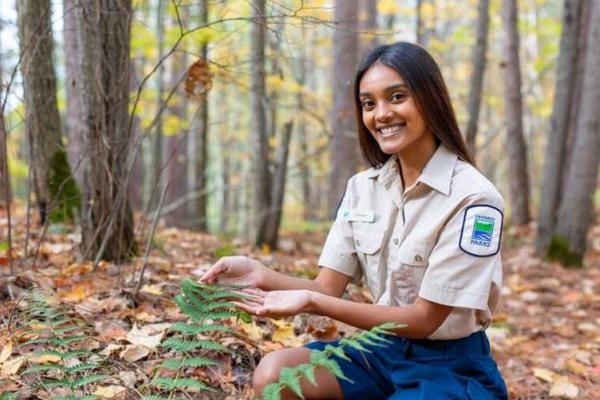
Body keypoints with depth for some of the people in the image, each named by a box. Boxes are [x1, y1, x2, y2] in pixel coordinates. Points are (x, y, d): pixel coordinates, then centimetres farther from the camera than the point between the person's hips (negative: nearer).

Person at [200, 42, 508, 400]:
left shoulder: (473, 197, -18)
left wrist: (310, 302, -29)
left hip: (454, 368, -5)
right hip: (385, 352, 5)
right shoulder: (362, 188, 1)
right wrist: (260, 274, -22)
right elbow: (329, 288, -2)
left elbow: (424, 319, -19)